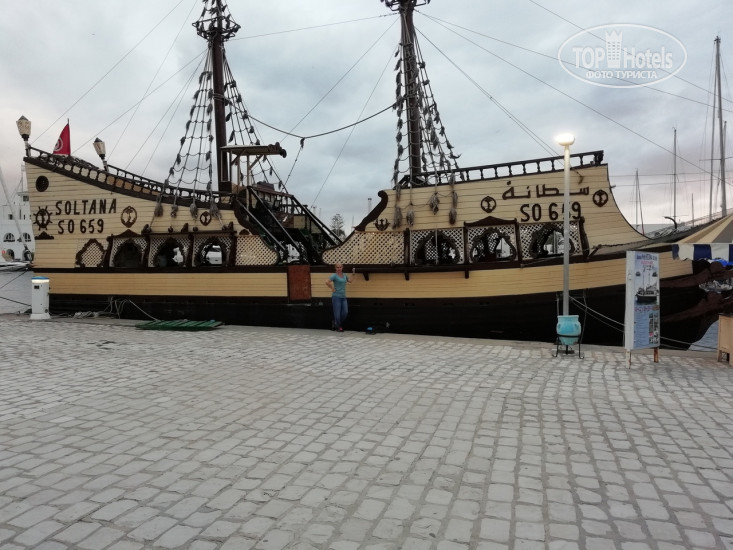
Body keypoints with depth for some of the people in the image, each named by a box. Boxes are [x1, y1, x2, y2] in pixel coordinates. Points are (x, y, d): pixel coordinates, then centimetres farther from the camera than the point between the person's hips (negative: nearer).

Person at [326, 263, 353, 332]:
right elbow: (327, 282, -20)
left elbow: (350, 280, 28)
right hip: (336, 297, -6)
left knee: (345, 312, 1)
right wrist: (332, 289, -13)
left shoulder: (344, 275, 14)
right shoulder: (334, 276, -7)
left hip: (343, 297, 6)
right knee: (337, 313, -2)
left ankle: (336, 323, 22)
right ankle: (339, 327, 15)